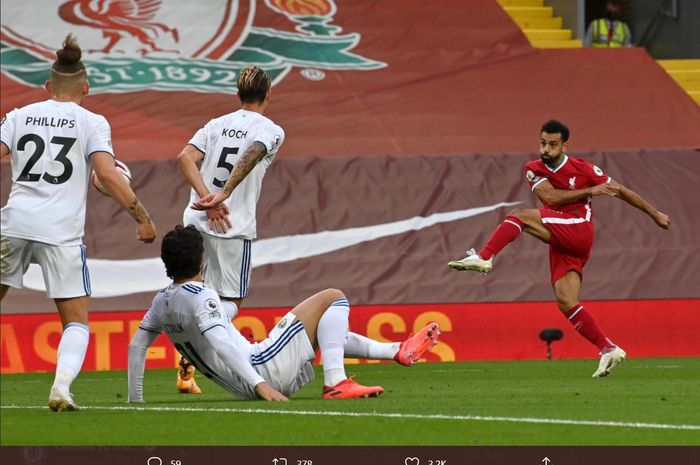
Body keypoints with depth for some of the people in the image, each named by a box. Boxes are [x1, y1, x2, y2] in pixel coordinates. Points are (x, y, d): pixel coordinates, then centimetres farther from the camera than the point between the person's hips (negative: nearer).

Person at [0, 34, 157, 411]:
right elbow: (108, 175, -7)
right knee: (76, 321, 7)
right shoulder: (91, 123, 4)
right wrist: (143, 219, -2)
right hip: (62, 231, -2)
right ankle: (61, 386, -16)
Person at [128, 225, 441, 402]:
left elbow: (136, 346, 14)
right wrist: (260, 385, -33)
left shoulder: (163, 301, 9)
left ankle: (398, 351, 36)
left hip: (244, 388, 10)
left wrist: (135, 400, 21)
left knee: (327, 332, 30)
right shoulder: (201, 297, -16)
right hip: (263, 371, -10)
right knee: (333, 299, -6)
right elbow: (219, 343, -27)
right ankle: (335, 383, -17)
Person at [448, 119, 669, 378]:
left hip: (578, 229, -6)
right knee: (567, 303, -7)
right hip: (562, 245, 6)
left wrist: (654, 214, 16)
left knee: (519, 217, -19)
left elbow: (619, 191, 10)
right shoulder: (534, 170, 12)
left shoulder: (582, 169, 2)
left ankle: (483, 258, -33)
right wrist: (590, 191, -12)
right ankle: (609, 350, -6)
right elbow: (549, 196, -8)